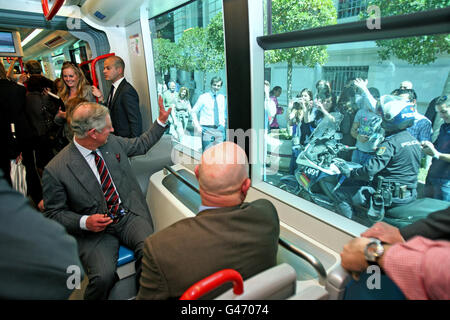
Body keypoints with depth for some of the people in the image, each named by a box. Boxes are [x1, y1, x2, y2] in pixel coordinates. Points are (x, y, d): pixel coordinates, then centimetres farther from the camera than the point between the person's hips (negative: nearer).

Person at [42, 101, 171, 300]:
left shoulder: (112, 142, 2)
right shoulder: (55, 170, -11)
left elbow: (141, 145, 20)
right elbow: (53, 213, -2)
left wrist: (162, 120, 16)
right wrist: (84, 222, -19)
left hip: (129, 215, 4)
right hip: (94, 229, -3)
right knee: (103, 276, -26)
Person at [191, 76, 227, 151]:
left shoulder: (222, 98, 9)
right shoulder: (203, 97, -1)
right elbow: (194, 112, 2)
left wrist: (223, 125, 10)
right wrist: (197, 126, -6)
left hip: (219, 129, 3)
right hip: (207, 130, -3)